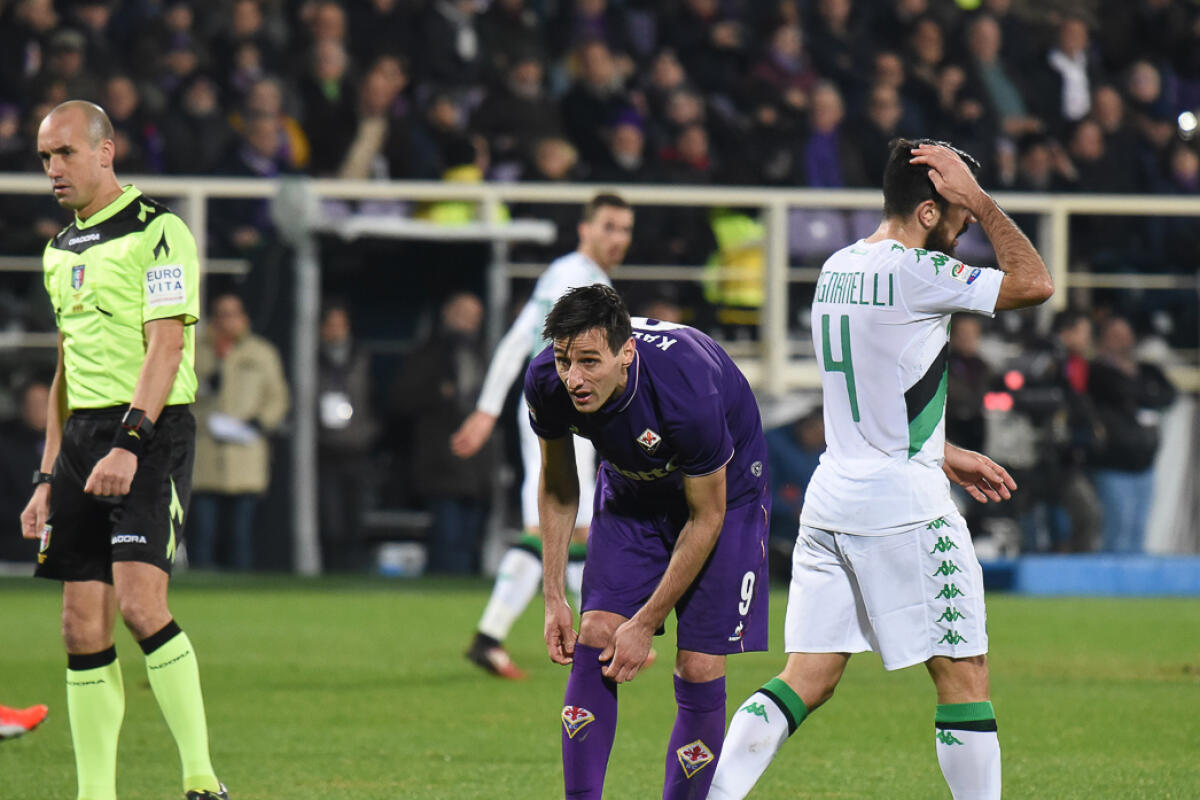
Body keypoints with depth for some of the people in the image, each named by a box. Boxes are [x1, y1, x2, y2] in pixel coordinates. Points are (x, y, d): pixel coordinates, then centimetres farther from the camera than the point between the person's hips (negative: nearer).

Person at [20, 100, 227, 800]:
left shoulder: (157, 231, -7)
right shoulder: (62, 251, 18)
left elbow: (166, 349, -15)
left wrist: (128, 443, -25)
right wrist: (48, 478, 18)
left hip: (151, 429, -7)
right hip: (82, 438, 7)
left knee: (140, 605, -19)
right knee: (83, 628, 1)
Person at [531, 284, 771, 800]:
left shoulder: (687, 392, -39)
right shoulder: (547, 381, -24)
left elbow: (706, 518, -23)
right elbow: (556, 487, -3)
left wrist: (645, 625, -19)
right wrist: (554, 598, -5)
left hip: (722, 489, -4)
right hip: (631, 486, 4)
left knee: (699, 669, -11)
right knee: (594, 637, -12)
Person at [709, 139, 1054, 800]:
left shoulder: (836, 269, 12)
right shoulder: (916, 273, -14)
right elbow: (1034, 284, -10)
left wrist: (946, 456, 26)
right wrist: (979, 198, -5)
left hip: (832, 498, 8)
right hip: (904, 506, -8)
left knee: (807, 680, 6)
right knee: (964, 675, 2)